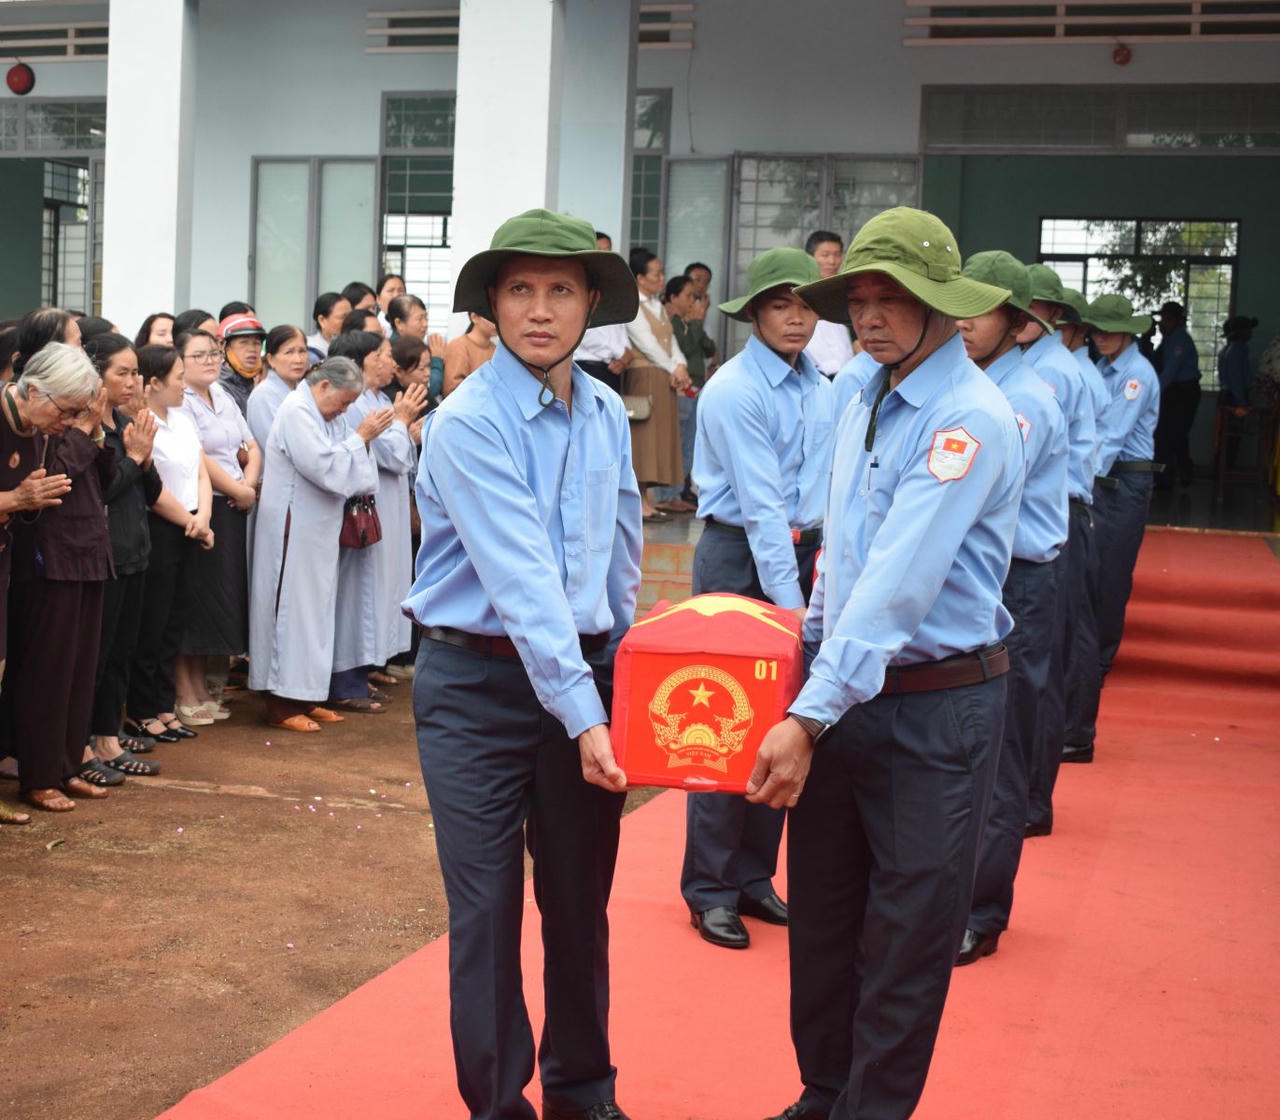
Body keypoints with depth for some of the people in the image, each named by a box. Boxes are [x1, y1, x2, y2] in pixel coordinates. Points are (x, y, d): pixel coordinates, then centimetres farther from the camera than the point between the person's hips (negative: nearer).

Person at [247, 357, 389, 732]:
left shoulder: (328, 416, 14)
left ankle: (303, 696, 19)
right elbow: (325, 467, -22)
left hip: (318, 529, 9)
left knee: (315, 611, 12)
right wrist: (361, 437, -16)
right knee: (292, 608, -5)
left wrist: (366, 437, -5)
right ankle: (282, 705, 0)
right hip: (293, 529, -9)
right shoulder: (296, 411, -14)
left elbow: (344, 468, 10)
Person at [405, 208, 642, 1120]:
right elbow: (520, 578, -22)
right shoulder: (467, 423, -14)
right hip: (479, 681, -5)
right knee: (487, 909, 2)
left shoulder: (607, 414, 6)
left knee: (581, 900, 13)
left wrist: (620, 681, 12)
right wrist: (581, 714, -26)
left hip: (586, 673, 5)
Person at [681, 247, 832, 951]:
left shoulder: (824, 390, 8)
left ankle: (754, 877, 21)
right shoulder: (734, 391, -13)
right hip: (739, 557, -6)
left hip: (801, 555, 6)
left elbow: (833, 489, 11)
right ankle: (710, 891, 7)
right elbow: (761, 502, -20)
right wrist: (787, 601, -24)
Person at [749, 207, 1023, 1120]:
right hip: (846, 687, 8)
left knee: (908, 935, 3)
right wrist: (813, 645, 14)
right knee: (821, 914, 16)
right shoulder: (864, 403, 9)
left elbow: (899, 584, -25)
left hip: (937, 708, -8)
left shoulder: (971, 418, -17)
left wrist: (811, 716, -28)